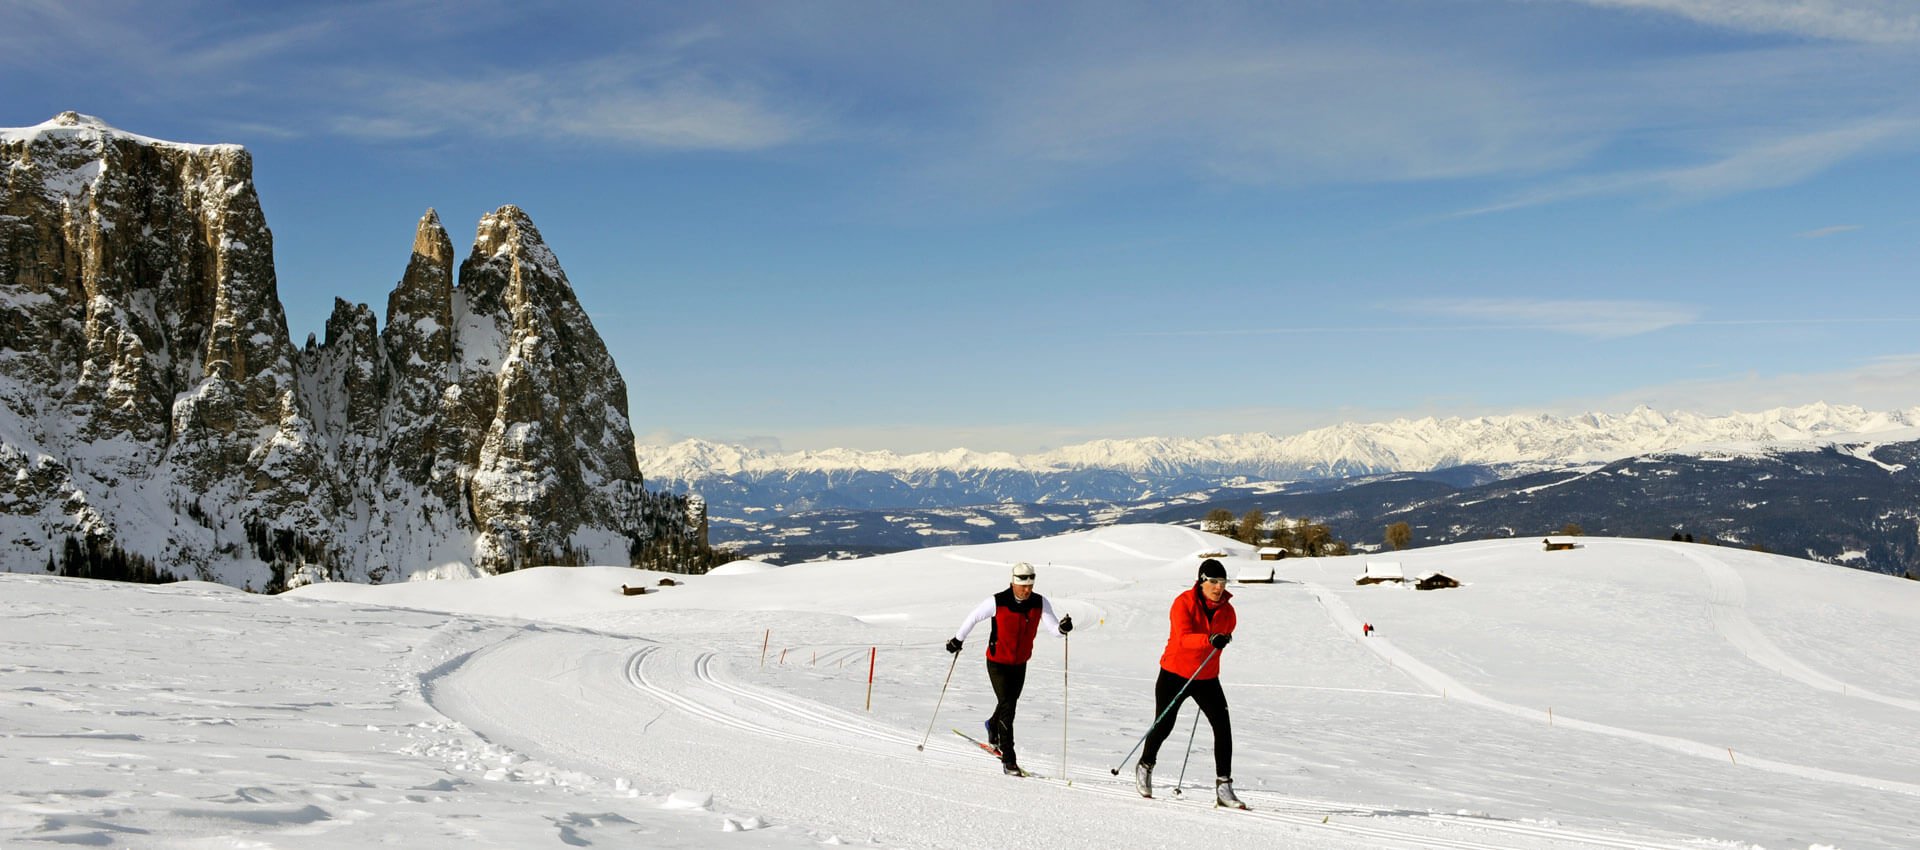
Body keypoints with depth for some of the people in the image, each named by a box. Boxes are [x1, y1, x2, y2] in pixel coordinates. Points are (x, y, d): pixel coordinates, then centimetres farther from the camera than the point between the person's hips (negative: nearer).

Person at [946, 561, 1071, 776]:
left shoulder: (1040, 603, -12)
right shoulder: (997, 602, -20)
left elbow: (1053, 627, -19)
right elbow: (974, 617, -6)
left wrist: (1062, 627, -42)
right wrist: (958, 639, 1)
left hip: (1020, 664, 5)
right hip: (997, 663, -4)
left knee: (1010, 703, 22)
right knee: (1007, 707, -13)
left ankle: (993, 728, 53)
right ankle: (1008, 758, -9)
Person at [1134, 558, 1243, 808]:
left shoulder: (1227, 611, -1)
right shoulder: (1184, 603, -16)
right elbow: (1183, 637, -30)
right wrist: (1209, 639, -47)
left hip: (1207, 679, 4)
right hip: (1174, 675, -4)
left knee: (1223, 727, -10)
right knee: (1163, 726, 8)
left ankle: (1223, 786, -7)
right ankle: (1145, 767, 35)